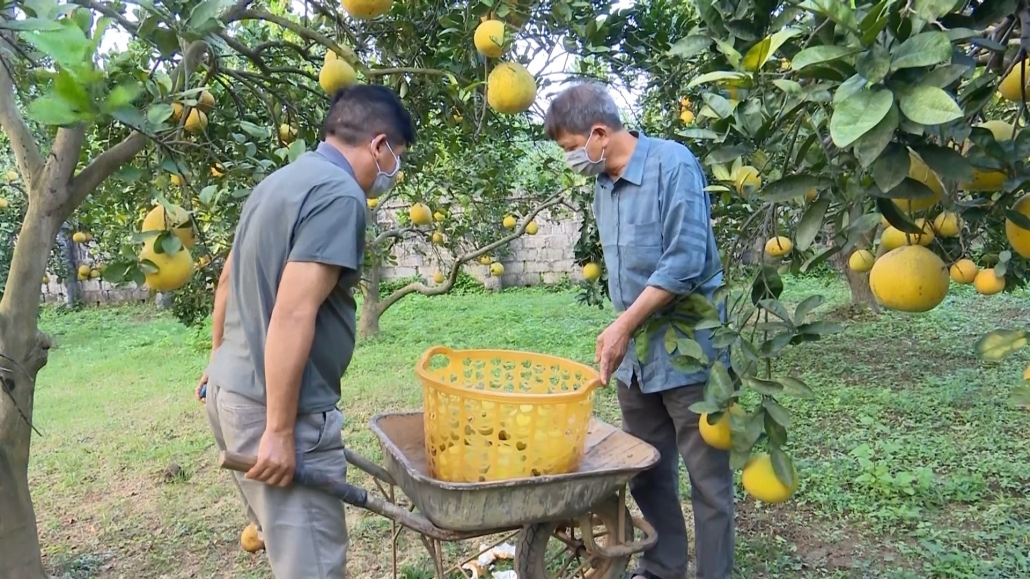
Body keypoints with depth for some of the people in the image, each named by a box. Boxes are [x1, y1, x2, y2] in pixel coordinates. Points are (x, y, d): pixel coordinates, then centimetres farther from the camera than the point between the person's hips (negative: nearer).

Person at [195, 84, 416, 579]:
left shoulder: (280, 181, 12)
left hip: (232, 390, 10)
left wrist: (222, 365, 33)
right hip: (278, 406, -10)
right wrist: (280, 432, -22)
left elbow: (228, 283, 21)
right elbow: (293, 316, -25)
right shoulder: (339, 194, -17)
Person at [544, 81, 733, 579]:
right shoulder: (602, 183, 9)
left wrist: (623, 324, -18)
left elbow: (687, 260, -20)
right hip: (634, 354, 8)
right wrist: (621, 333, 12)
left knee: (707, 477, 5)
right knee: (646, 473, 16)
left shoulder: (672, 163, -13)